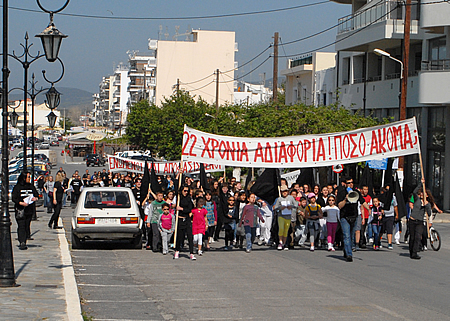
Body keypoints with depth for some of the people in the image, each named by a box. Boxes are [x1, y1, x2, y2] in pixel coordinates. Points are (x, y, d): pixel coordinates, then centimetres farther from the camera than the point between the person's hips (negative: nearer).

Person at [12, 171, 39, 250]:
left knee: (27, 225, 2)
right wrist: (21, 203, -18)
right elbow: (14, 198, -3)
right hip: (20, 210, -4)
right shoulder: (17, 187, -1)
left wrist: (35, 198, -7)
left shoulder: (31, 186, 11)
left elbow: (36, 195, 16)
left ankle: (24, 241, 8)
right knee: (21, 226, -9)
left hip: (30, 210, 4)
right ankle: (22, 243, -11)